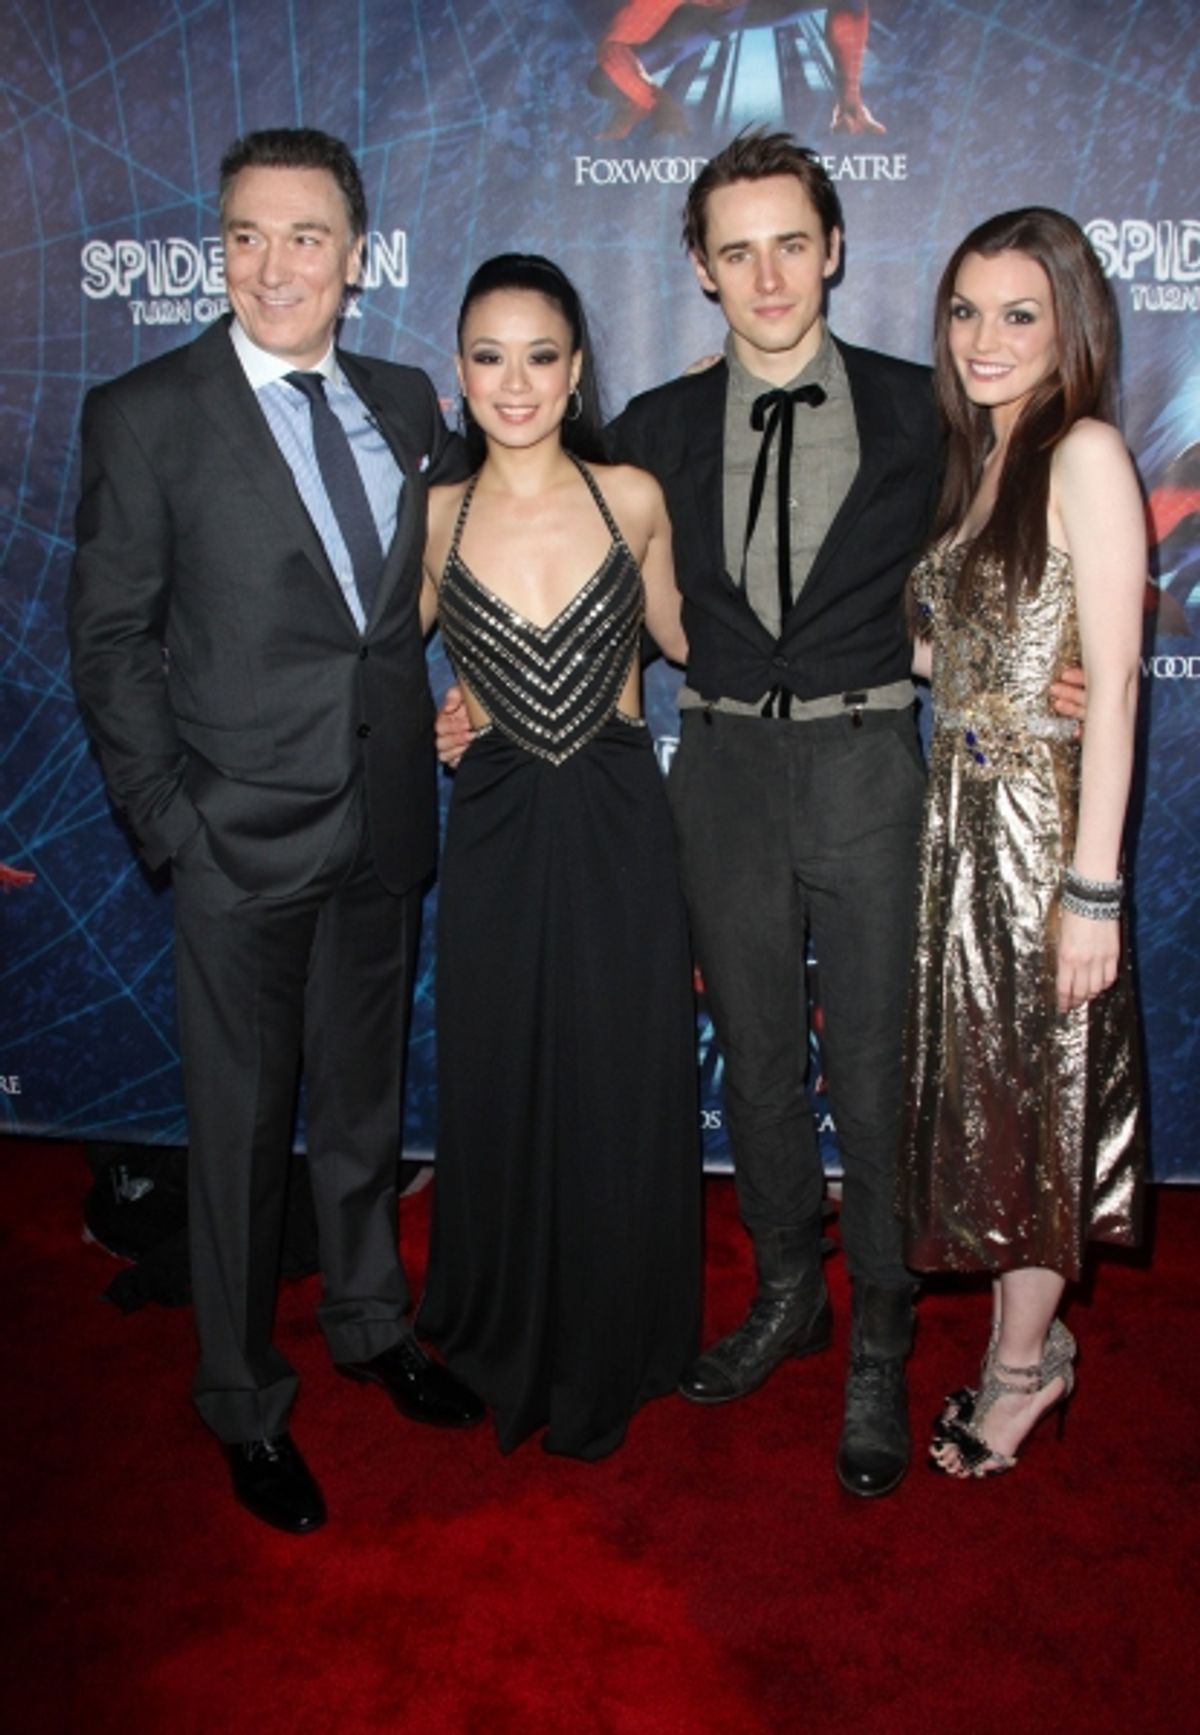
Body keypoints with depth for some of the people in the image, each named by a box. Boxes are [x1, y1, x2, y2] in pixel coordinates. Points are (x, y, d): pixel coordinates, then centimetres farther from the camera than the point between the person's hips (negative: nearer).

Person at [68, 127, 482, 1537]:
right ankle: (244, 1402, 28)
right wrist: (166, 813, -12)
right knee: (240, 1125, 8)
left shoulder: (406, 405, 7)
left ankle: (369, 1322, 42)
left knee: (365, 1097, 20)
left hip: (383, 824, 5)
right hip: (242, 836, -4)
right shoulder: (147, 414, -7)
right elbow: (109, 635, -7)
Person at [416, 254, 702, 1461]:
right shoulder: (435, 516, 0)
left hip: (618, 829, 0)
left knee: (623, 1094, 8)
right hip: (497, 834, 1)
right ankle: (508, 1346, 38)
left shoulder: (632, 497, -1)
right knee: (501, 1091, 13)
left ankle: (610, 1352, 33)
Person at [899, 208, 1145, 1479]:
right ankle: (1026, 1345, 32)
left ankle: (1023, 1361, 26)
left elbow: (1113, 679, -17)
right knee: (978, 1081, 14)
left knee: (1038, 1089, 6)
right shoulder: (974, 460, 12)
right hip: (961, 821, 8)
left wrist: (1093, 888, -19)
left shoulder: (1085, 453, -11)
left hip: (1043, 824, -7)